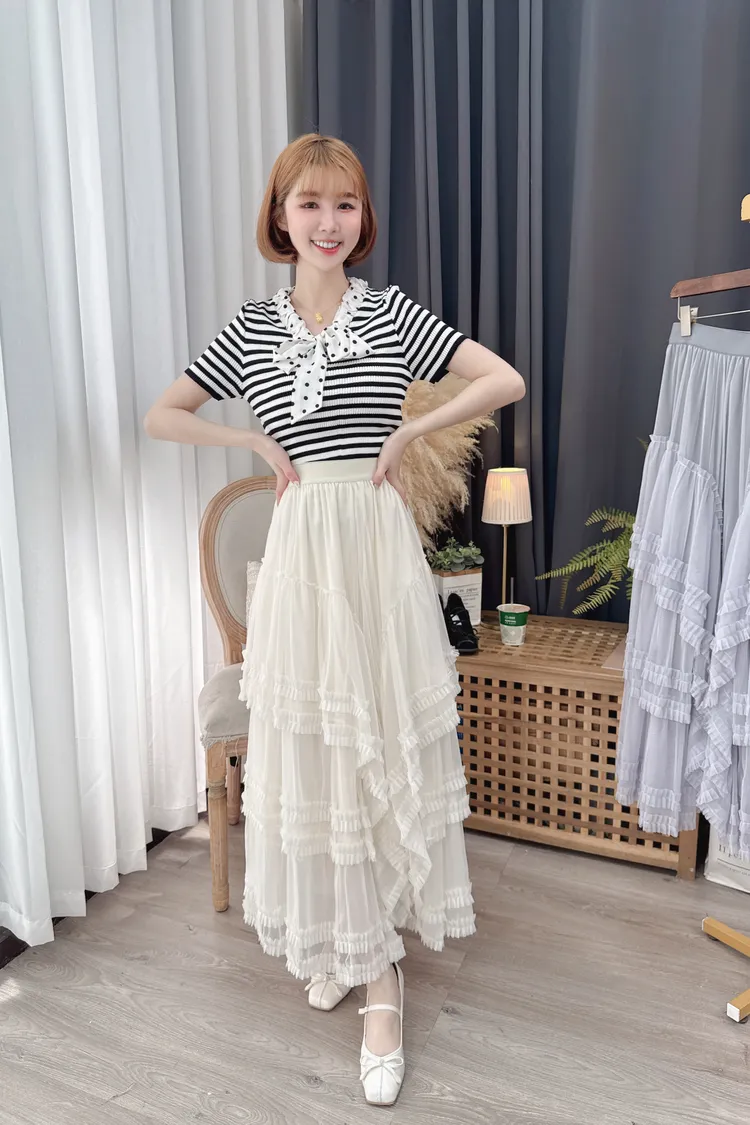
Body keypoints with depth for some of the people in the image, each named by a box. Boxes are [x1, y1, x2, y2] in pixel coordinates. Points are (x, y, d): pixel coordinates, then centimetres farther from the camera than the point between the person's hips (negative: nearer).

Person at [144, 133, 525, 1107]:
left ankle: (378, 967, 18)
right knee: (312, 748, 8)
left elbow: (507, 380, 0)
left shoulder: (392, 314, 2)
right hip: (300, 551, 2)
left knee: (384, 740, 3)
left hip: (379, 548, -1)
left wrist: (411, 431, -6)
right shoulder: (252, 329, 7)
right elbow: (161, 416, 12)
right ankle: (333, 935, 31)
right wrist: (259, 444, 0)